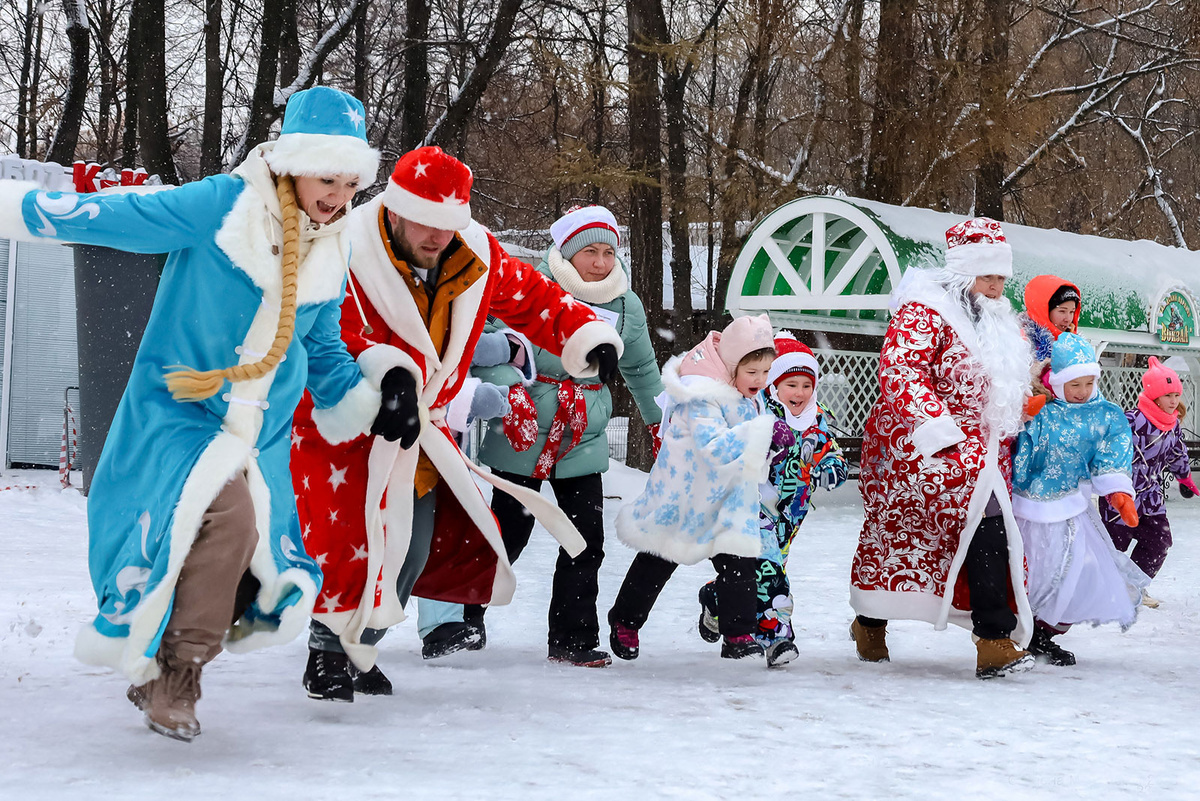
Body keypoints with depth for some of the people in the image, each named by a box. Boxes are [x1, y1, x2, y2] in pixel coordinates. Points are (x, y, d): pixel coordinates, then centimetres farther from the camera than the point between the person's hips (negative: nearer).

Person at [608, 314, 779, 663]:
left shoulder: (747, 395, -1)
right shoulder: (701, 399, -29)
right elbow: (715, 448, -41)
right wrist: (764, 430, -42)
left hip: (727, 497, 6)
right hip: (682, 495, -6)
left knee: (739, 560, -8)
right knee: (657, 562, 10)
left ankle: (738, 635, -4)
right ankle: (624, 622, 29)